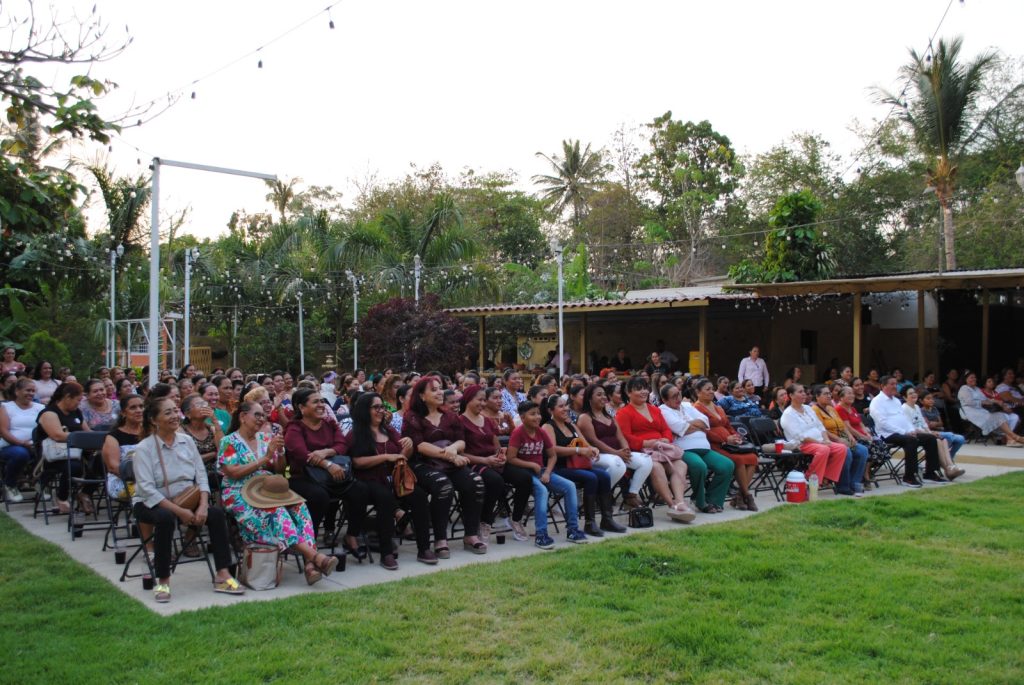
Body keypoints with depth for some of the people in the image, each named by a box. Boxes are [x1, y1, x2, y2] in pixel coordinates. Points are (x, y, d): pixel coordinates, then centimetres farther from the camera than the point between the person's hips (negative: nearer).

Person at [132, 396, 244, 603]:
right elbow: (147, 489, -19)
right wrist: (179, 511, -26)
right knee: (166, 518, -36)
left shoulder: (187, 441, 4)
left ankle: (222, 576, -16)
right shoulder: (144, 448, -10)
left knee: (216, 513, -20)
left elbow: (201, 476, 2)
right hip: (152, 504, -4)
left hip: (186, 500, 4)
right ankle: (162, 581, -23)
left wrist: (203, 505, -16)